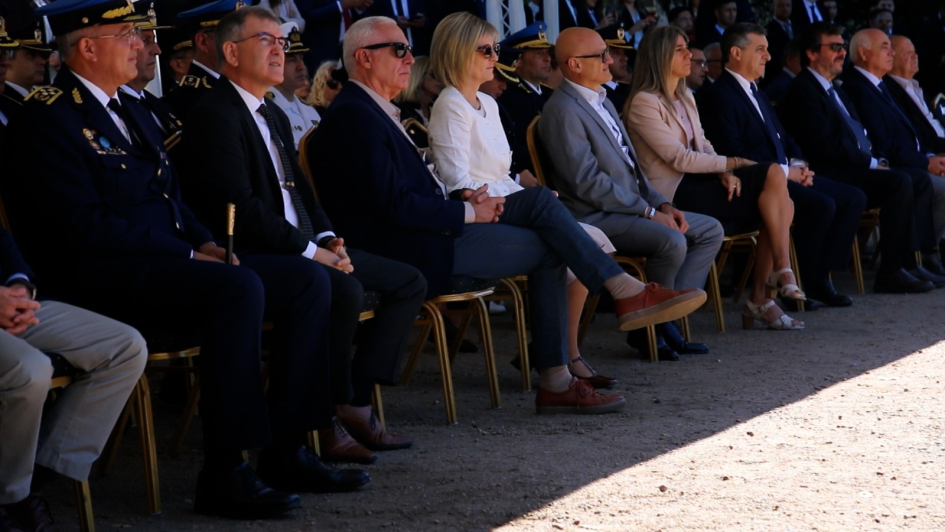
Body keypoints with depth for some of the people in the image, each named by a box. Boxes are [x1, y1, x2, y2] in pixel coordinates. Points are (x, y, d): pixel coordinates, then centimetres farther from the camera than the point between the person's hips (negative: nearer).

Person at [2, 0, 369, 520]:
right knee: (240, 288, -33)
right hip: (102, 277, -10)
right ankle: (223, 475, -29)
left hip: (168, 259, 10)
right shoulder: (47, 117, -10)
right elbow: (86, 227, -18)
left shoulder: (130, 111, 21)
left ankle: (285, 452, -4)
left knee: (307, 279, -4)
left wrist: (206, 242, 3)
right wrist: (187, 253, -16)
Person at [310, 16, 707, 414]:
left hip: (432, 231, 10)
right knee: (547, 247, -10)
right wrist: (468, 212, -13)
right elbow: (395, 205, -23)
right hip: (413, 253, -10)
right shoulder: (354, 117, -15)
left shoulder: (375, 111, 18)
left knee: (539, 199, 0)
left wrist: (463, 200, 1)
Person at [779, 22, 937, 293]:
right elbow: (826, 145, -18)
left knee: (920, 178, -3)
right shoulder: (803, 90, -8)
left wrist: (879, 160, 4)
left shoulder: (836, 90, 24)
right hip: (832, 176, -10)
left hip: (862, 168, 10)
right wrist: (872, 163, -14)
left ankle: (912, 259, -6)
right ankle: (892, 271, -23)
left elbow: (860, 136, 24)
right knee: (900, 182, -26)